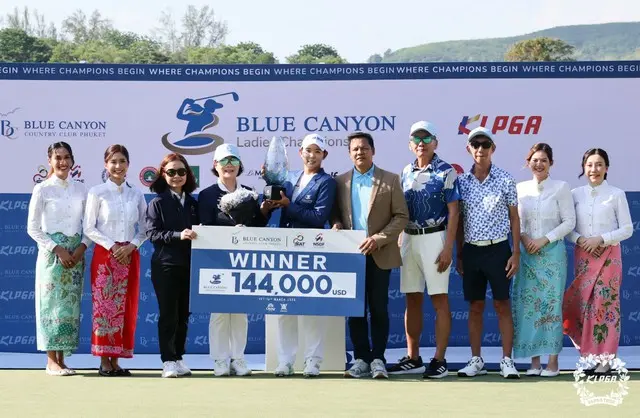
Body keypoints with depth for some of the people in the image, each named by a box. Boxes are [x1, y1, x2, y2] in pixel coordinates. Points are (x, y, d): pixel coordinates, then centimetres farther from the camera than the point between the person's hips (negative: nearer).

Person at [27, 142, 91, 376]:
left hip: (76, 254, 4)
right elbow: (32, 228, -5)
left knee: (70, 306, 3)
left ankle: (61, 360, 8)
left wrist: (82, 247, -7)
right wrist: (57, 249, -12)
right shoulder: (42, 189, -2)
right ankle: (51, 361, -3)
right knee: (52, 304, -5)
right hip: (51, 254, -4)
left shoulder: (80, 189, 9)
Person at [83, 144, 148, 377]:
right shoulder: (97, 192, -1)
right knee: (104, 306, -5)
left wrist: (132, 246, -8)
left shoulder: (136, 194, 8)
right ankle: (104, 361, -1)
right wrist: (111, 246, -12)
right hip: (104, 255, -3)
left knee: (124, 308, 3)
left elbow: (144, 229, 9)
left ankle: (116, 360, 8)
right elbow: (89, 228, -4)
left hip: (129, 255, 3)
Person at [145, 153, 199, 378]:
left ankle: (179, 357, 17)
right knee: (168, 314, -3)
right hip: (165, 266, -4)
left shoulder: (193, 203, 12)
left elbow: (200, 230, 15)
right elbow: (152, 233, -9)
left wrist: (197, 235, -8)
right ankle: (168, 360, 2)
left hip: (189, 265, 4)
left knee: (184, 313, 8)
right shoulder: (157, 203, 0)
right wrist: (178, 235, -20)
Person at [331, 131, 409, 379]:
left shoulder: (390, 180, 2)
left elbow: (401, 216, -1)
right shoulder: (340, 182, 10)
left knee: (379, 308, 0)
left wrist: (379, 238, -13)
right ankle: (361, 359, 10)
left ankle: (378, 359, 5)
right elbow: (335, 213, 15)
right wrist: (336, 225, -8)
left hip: (379, 254, -2)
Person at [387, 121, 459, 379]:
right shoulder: (406, 172, 13)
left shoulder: (446, 172, -3)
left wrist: (448, 248, -13)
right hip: (409, 239, 6)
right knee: (412, 300, 7)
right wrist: (399, 242, 9)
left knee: (439, 299, -4)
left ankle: (439, 360, -3)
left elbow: (453, 211, -7)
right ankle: (412, 358, 13)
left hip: (434, 238, -6)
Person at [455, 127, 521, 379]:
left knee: (502, 305, -1)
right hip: (471, 250, 3)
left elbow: (514, 218, 1)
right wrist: (459, 255, 9)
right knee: (475, 307, 7)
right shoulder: (462, 181, 6)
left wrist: (516, 253, -4)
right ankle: (476, 360, 12)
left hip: (498, 249, -3)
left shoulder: (505, 180, -1)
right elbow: (459, 221, 11)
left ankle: (507, 361, 1)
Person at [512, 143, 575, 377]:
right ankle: (534, 362, 5)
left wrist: (544, 240, -11)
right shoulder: (520, 188, 8)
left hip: (552, 253, -3)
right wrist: (523, 237, -8)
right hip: (526, 254, 3)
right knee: (528, 305, -1)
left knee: (552, 305, -5)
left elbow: (569, 222, -3)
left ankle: (553, 362, -2)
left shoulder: (561, 188, 0)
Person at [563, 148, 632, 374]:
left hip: (608, 255, -3)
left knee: (605, 304, -4)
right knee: (583, 304, 1)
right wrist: (578, 239, -13)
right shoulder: (576, 194, 5)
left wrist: (601, 239, -14)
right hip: (583, 256, 3)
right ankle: (588, 353, 11)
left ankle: (604, 358, 1)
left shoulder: (616, 194, -2)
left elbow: (627, 229, -3)